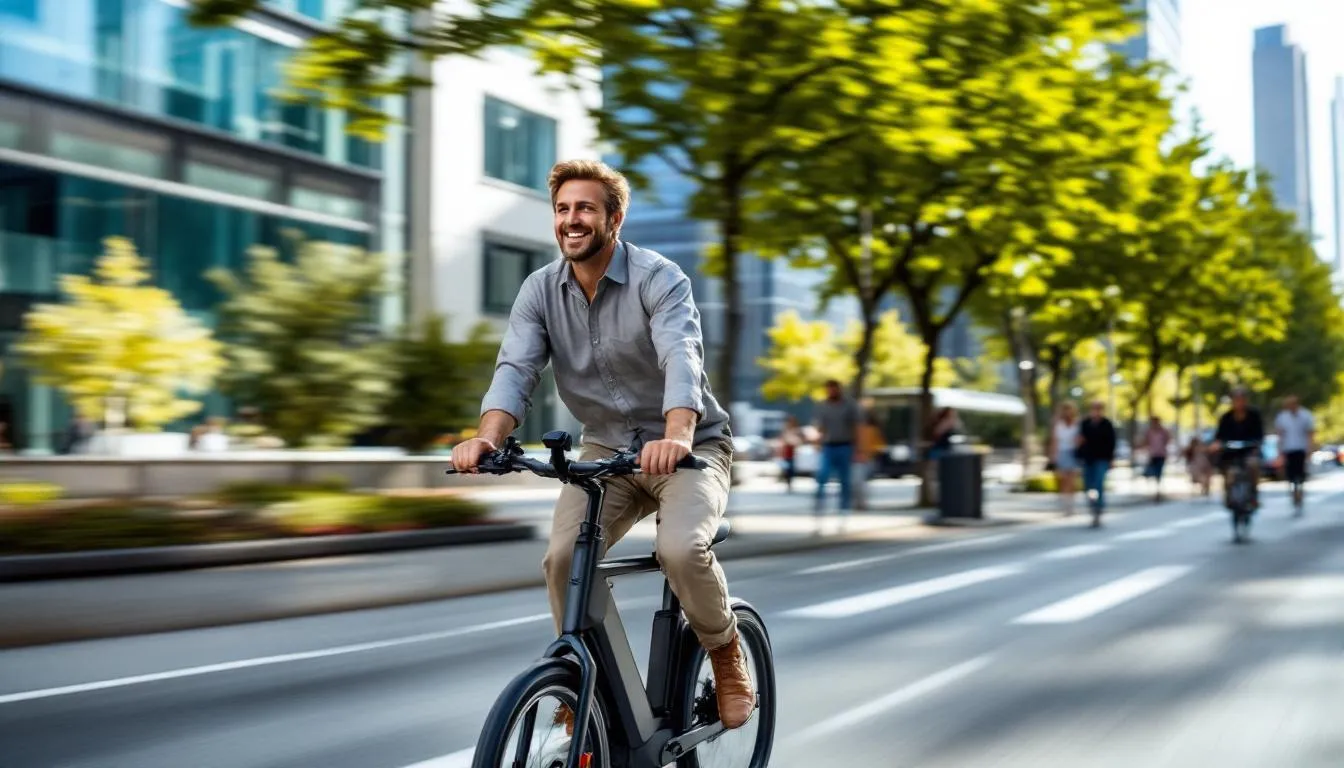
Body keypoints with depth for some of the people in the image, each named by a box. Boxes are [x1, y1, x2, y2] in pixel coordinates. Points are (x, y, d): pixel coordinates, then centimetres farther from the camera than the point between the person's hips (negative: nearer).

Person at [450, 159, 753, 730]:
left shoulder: (658, 279, -17)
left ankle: (728, 661, -1)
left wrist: (676, 435, -54)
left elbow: (682, 357, -34)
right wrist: (488, 436, -37)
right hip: (605, 449, 4)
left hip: (689, 448, -4)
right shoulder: (540, 291, -3)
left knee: (680, 548, -29)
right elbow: (516, 367, -16)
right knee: (562, 557, -18)